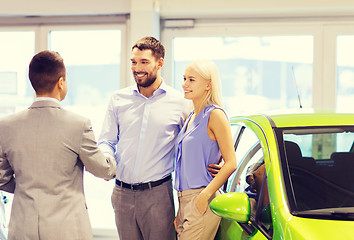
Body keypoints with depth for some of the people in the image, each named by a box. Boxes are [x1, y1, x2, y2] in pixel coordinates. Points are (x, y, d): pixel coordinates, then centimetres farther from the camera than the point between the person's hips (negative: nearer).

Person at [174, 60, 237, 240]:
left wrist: (205, 195, -20)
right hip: (184, 198, 8)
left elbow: (231, 163, -13)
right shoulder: (191, 117, 16)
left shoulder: (215, 115, -8)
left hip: (202, 201, -8)